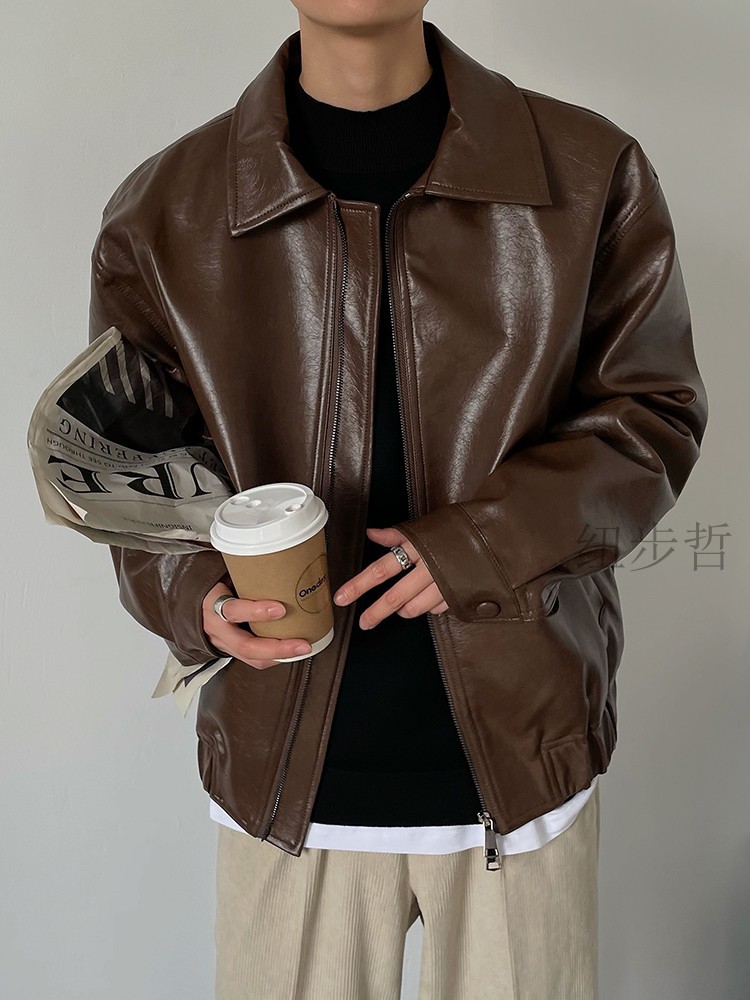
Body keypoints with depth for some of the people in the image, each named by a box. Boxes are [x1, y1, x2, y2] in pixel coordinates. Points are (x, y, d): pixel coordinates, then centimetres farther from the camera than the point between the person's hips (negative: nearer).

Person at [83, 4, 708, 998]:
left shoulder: (592, 173, -3)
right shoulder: (162, 211, -2)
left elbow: (653, 411, -1)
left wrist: (485, 542, -16)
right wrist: (197, 595, -17)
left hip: (523, 756, 1)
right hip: (287, 775, 0)